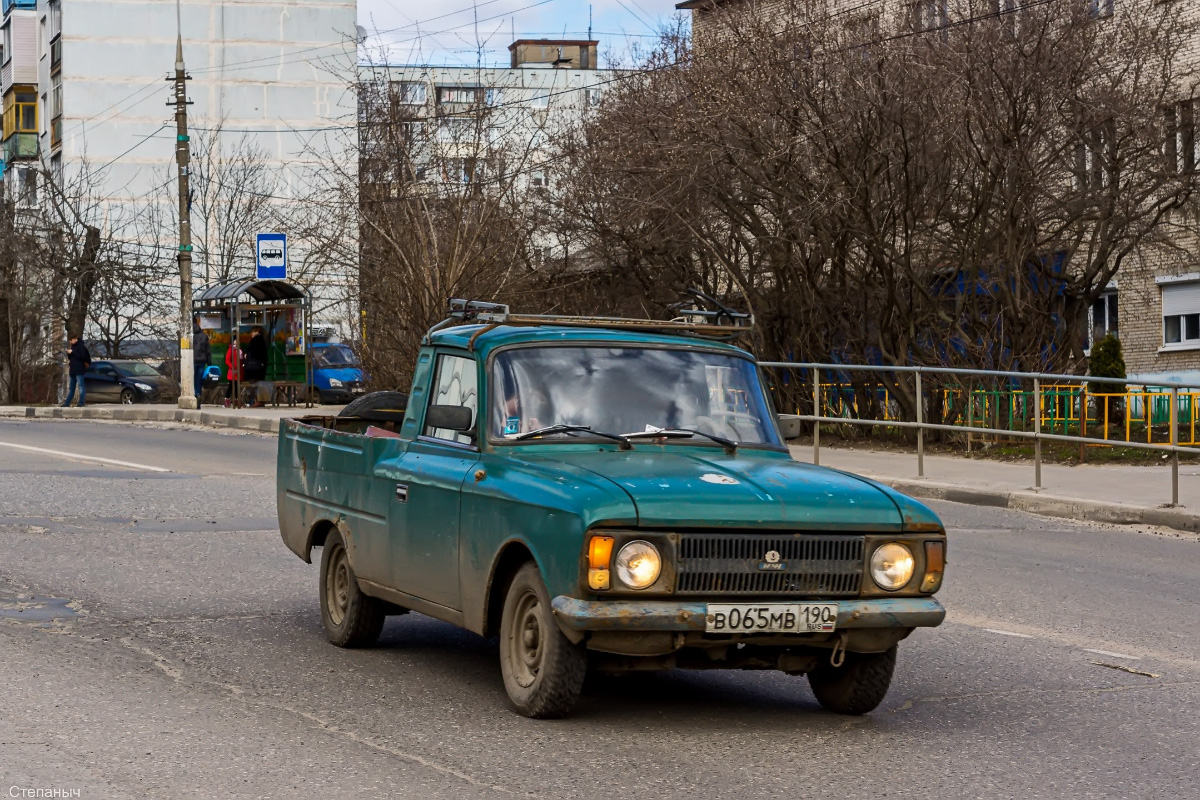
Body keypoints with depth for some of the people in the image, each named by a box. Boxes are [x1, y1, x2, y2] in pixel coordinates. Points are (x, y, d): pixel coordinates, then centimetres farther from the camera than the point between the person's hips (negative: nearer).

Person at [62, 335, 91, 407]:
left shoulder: (81, 346, -8)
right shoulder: (73, 346, 18)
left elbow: (82, 356, -19)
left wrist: (72, 352, -18)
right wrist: (68, 353, 1)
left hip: (79, 370, -9)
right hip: (73, 370, 9)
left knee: (80, 386, -10)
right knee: (71, 388, 10)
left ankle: (81, 403, -12)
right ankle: (67, 403, 12)